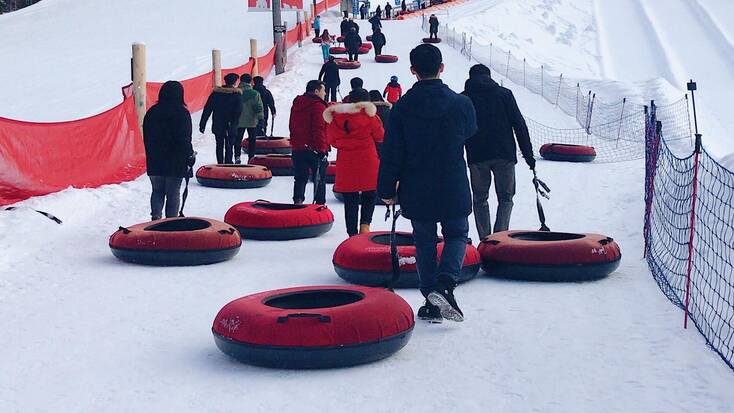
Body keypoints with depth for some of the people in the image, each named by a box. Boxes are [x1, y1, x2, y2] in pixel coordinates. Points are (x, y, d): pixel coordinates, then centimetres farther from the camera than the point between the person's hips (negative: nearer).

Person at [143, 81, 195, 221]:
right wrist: (190, 156, -3)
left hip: (155, 162, 4)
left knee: (157, 191, 16)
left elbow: (146, 137, 10)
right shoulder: (182, 113, -11)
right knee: (173, 194, 5)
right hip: (176, 162, -4)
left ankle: (156, 216, -3)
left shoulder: (151, 112, 4)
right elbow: (184, 139, -14)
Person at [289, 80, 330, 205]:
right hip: (314, 149, -6)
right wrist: (322, 149, -17)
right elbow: (319, 129, -19)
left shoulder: (296, 104, 13)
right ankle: (320, 203, 6)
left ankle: (297, 201, 2)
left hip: (297, 148, 7)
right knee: (320, 179, 4)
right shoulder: (318, 106, -13)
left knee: (300, 178, 11)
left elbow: (292, 127, 19)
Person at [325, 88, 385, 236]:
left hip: (345, 162, 2)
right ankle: (364, 224, -2)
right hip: (367, 162, -2)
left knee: (350, 200, 7)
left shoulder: (335, 115, 1)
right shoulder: (369, 114, -6)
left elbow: (332, 139, 5)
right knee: (369, 196, 15)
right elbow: (380, 136, 3)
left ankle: (353, 232, 8)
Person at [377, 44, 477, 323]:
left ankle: (432, 304, 14)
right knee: (457, 235, 16)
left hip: (416, 192, 1)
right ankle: (445, 282, -10)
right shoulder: (461, 104, -8)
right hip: (454, 190, -1)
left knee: (424, 242, 14)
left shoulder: (402, 108, -8)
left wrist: (387, 189, 4)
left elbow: (391, 152, -6)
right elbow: (470, 132, 13)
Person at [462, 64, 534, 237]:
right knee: (505, 198, 11)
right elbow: (519, 125, 1)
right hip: (504, 156, 0)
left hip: (476, 158, 0)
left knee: (480, 199, 12)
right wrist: (528, 154, 4)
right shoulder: (504, 94, 5)